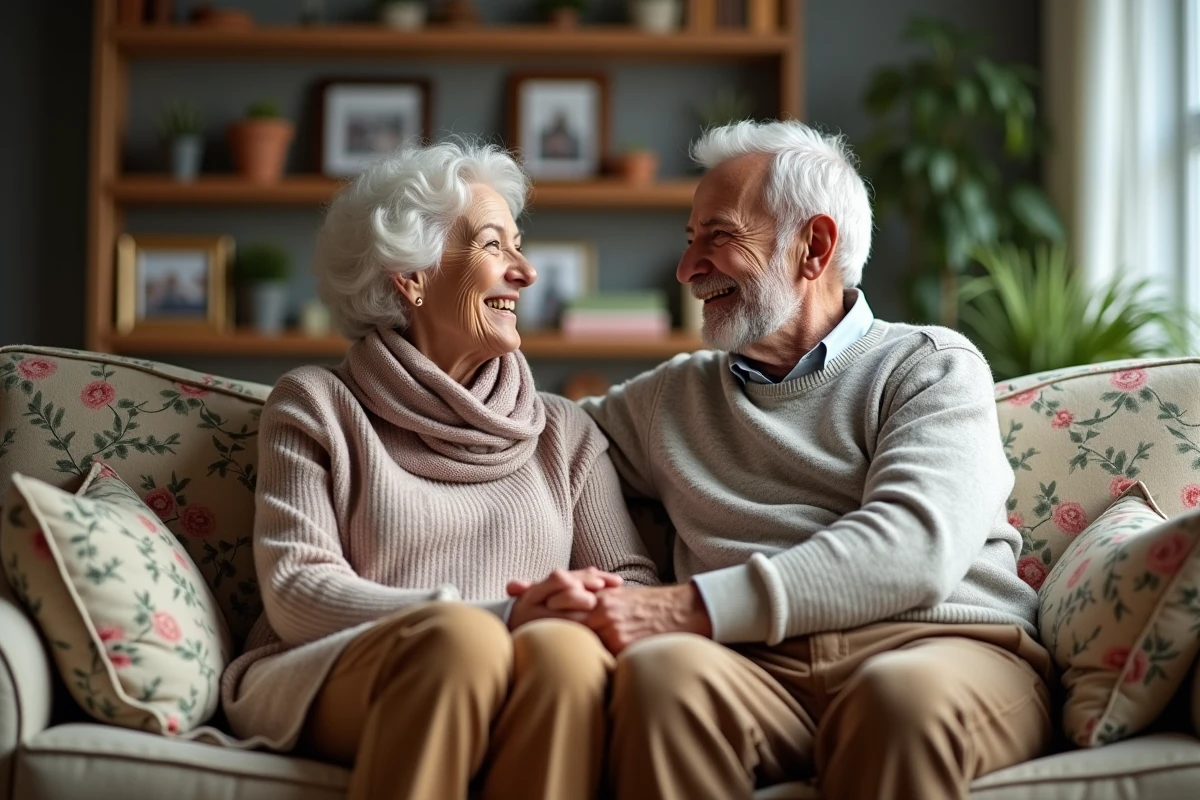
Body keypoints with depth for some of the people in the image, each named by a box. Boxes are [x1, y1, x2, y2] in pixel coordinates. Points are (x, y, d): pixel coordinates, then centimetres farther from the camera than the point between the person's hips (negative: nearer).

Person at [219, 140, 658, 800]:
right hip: (325, 689, -2)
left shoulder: (565, 431, 23)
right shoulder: (315, 405, 12)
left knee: (561, 647, -33)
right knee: (462, 637, -36)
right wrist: (499, 617, -16)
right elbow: (296, 590, -2)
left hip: (513, 708, 3)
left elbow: (635, 579, 13)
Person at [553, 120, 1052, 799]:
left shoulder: (933, 367, 12)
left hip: (942, 647, -3)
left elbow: (915, 545, -7)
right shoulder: (673, 397, 28)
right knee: (662, 669, -33)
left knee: (904, 693, -39)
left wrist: (696, 607, -17)